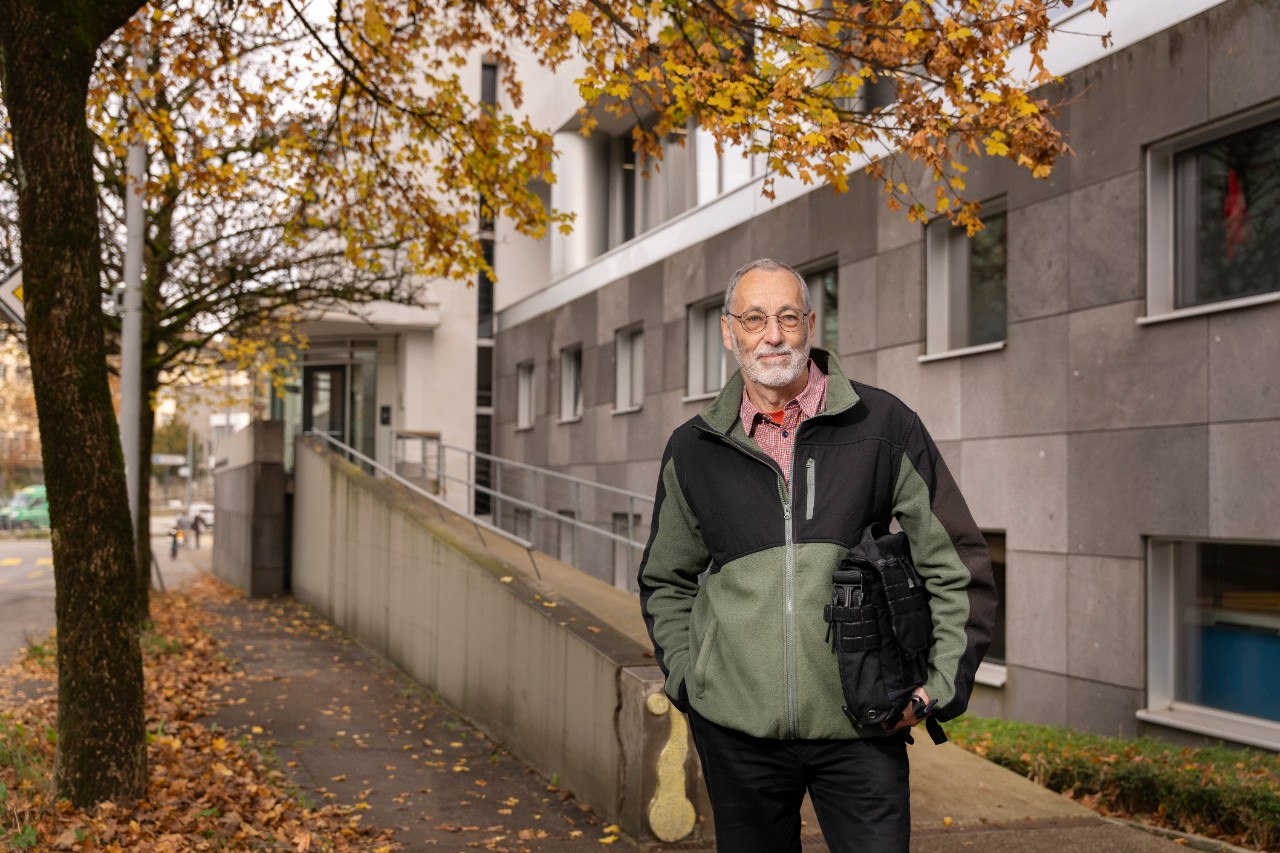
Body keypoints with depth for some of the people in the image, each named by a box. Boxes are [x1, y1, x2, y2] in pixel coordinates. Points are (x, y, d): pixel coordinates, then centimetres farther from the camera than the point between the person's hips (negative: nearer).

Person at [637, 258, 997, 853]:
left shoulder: (882, 425, 1)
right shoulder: (693, 450, 6)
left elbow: (956, 564, 5)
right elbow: (665, 581, 19)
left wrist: (938, 687, -1)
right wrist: (685, 678, 7)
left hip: (862, 728, -1)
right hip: (735, 730, 2)